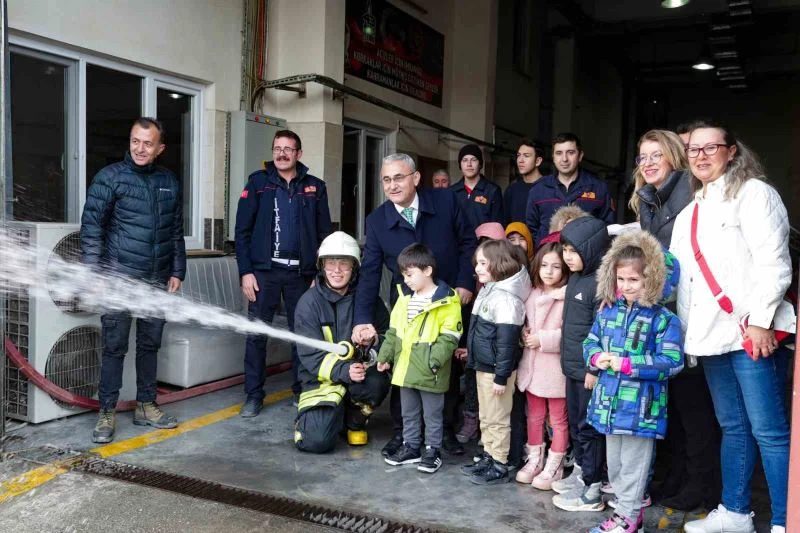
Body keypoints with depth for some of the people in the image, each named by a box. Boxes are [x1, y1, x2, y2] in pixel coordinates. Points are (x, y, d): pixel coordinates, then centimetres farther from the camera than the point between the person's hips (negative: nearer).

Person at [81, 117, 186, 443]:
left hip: (157, 281, 4)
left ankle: (146, 406, 22)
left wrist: (177, 272, 9)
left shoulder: (169, 182, 10)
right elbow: (91, 226, -6)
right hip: (120, 278, -4)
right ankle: (107, 413, 8)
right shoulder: (110, 177, -3)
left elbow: (176, 231, 14)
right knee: (115, 347, -2)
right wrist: (94, 273, -11)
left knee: (150, 345, 11)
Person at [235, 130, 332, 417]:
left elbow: (324, 233, 7)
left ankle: (302, 391, 20)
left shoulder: (315, 187, 7)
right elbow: (242, 230, 0)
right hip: (264, 271, -1)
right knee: (256, 334, 1)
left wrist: (320, 274, 1)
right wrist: (245, 272, -6)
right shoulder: (258, 182, 3)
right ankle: (253, 395, 12)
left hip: (301, 272, 1)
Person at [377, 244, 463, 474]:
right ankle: (411, 446, 33)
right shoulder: (405, 299, 8)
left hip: (429, 373, -7)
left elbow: (449, 338, -17)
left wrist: (434, 360, -24)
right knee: (409, 413, 19)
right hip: (405, 369, 7)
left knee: (432, 414, 8)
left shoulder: (446, 302, -14)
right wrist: (385, 356, 12)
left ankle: (433, 450, 22)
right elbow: (393, 332, 15)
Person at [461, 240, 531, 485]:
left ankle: (499, 467, 14)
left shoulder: (505, 298, -21)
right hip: (483, 366, 10)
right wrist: (471, 352, 22)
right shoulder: (488, 291, 9)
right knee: (485, 417, 19)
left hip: (496, 369, -10)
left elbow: (507, 340, -23)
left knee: (497, 419, 3)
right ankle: (488, 457, 31)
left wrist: (501, 376, -21)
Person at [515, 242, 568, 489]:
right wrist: (524, 334, -1)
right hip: (532, 366, 7)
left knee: (558, 419, 9)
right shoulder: (532, 295, 7)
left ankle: (554, 467, 20)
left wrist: (543, 339, -20)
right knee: (534, 416, 19)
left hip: (555, 369, -7)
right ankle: (534, 460, 32)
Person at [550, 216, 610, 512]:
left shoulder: (600, 283, -18)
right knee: (575, 422, 19)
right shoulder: (574, 278, 9)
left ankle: (590, 490, 13)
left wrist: (594, 369, -19)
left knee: (589, 426, 1)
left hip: (589, 369, -9)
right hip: (573, 365, 9)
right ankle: (580, 471, 35)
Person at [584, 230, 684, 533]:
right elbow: (590, 342, 14)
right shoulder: (608, 311, 5)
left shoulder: (662, 319, -13)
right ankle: (625, 506, 37)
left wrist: (627, 364, -24)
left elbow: (671, 362, -20)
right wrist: (597, 357, -9)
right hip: (610, 401, 6)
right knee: (614, 461, 20)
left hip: (640, 406, -6)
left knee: (633, 463, 7)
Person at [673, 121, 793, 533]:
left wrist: (760, 320, -17)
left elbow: (773, 262, -11)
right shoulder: (690, 211, 20)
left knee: (768, 430, -6)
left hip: (751, 332, -7)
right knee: (732, 427, 14)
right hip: (711, 334, 7)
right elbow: (681, 275, 20)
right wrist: (684, 328, 13)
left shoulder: (753, 193, -1)